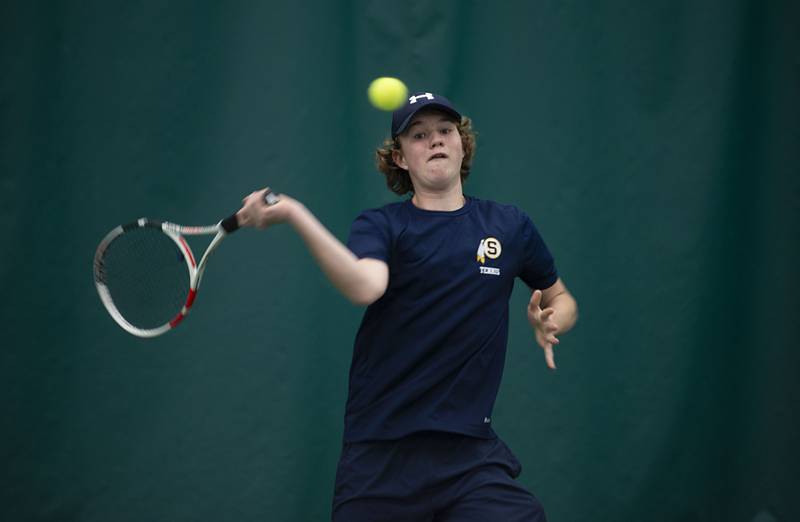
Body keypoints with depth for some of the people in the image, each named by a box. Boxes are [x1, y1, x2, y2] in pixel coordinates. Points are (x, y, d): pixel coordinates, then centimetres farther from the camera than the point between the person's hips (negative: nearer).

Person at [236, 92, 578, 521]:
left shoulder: (510, 226, 10)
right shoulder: (380, 226, 1)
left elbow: (561, 300, 25)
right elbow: (365, 286, -22)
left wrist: (549, 322, 2)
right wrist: (295, 215, -34)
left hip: (470, 451, 1)